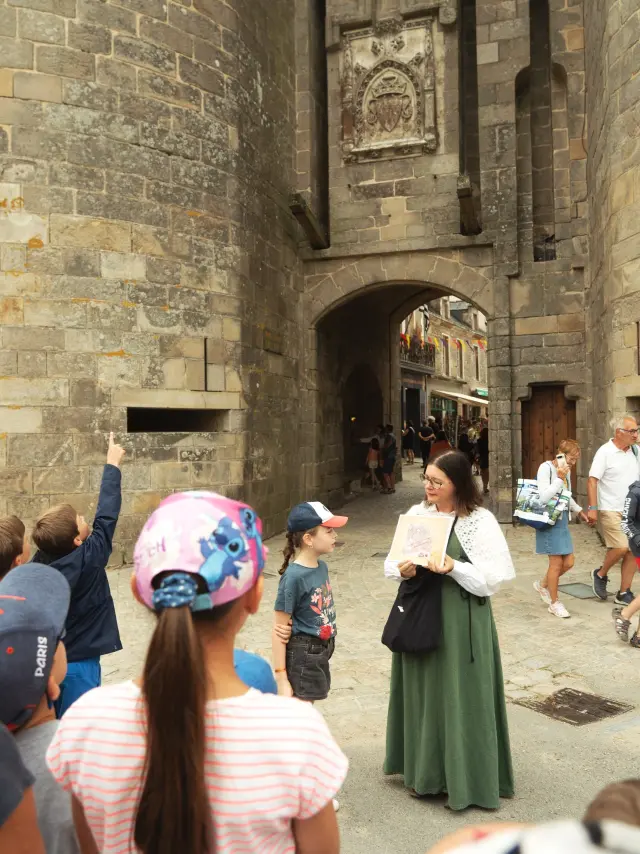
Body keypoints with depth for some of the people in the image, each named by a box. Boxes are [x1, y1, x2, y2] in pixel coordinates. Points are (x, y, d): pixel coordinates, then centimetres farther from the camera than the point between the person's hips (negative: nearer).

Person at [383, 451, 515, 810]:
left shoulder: (481, 521, -11)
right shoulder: (417, 514, 4)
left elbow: (497, 575, -14)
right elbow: (392, 560, 7)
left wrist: (453, 568, -26)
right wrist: (401, 569, -15)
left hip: (460, 620, -5)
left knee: (460, 696, 4)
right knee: (422, 692, 15)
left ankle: (465, 778, 23)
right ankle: (425, 769, 33)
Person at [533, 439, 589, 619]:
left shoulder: (566, 470, 10)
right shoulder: (546, 468, -14)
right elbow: (544, 497, -22)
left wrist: (579, 510, 18)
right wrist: (559, 478, -22)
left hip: (563, 520, 8)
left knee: (568, 562, 9)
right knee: (556, 562, -2)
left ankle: (543, 585, 32)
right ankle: (554, 603, 13)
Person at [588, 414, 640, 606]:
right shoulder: (605, 452, -10)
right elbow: (592, 481, -13)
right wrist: (592, 508, -18)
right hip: (610, 510, -6)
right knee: (621, 547, -16)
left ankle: (624, 593, 15)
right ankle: (600, 574, 12)